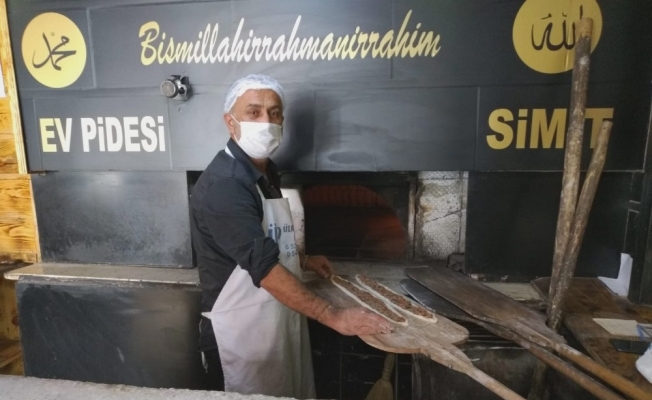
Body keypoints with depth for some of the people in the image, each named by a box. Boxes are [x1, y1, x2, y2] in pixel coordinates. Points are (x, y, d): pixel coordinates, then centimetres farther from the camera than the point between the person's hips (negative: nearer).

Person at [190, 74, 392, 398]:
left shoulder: (266, 172, 5)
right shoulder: (222, 185, -24)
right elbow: (264, 267, -28)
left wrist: (302, 260, 11)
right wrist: (334, 317, -25)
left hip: (280, 322, 8)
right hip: (241, 333, -8)